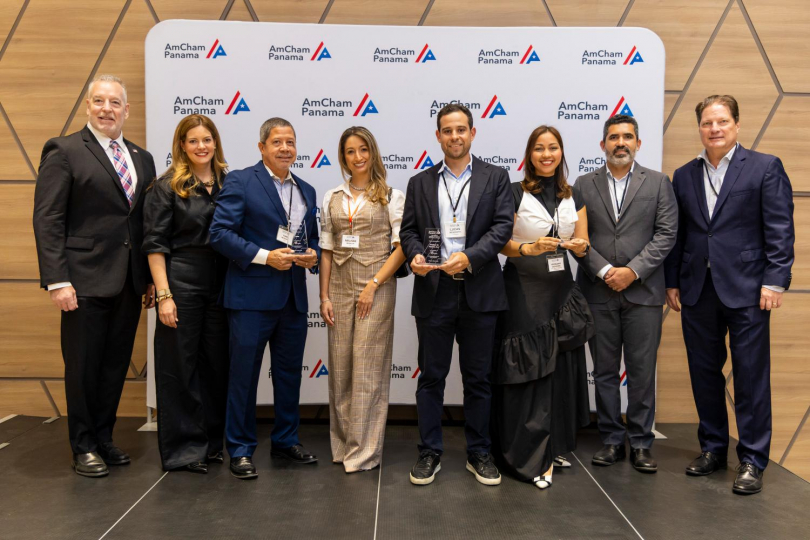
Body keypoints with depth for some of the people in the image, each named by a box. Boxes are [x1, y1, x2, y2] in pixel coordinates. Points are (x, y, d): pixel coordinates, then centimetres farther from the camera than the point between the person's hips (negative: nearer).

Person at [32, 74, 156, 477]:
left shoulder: (142, 159, 14)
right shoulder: (64, 151, -3)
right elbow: (47, 220, -9)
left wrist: (152, 277, 9)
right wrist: (56, 279, -16)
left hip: (130, 282, 5)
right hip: (86, 281, -5)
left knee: (116, 365, 13)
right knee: (83, 366, 6)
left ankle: (104, 438, 28)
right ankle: (83, 447, 21)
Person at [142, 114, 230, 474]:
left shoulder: (228, 184, 8)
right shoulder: (167, 187, -3)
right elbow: (155, 244, -6)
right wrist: (164, 295, -13)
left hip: (221, 286, 4)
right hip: (181, 284, -4)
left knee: (215, 363, 10)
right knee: (179, 365, 4)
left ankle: (210, 442, 26)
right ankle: (181, 449, 17)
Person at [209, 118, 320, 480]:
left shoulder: (307, 191, 15)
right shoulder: (239, 182, -4)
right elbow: (220, 233, -11)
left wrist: (313, 255, -2)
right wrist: (265, 256, -18)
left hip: (294, 298, 6)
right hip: (252, 296, -6)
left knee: (290, 372, 14)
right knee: (244, 374, 2)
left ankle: (286, 441, 30)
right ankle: (240, 449, 16)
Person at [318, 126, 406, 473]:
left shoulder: (391, 197, 0)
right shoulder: (332, 198, 11)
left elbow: (401, 246, -6)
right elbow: (326, 250, 10)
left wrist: (374, 284, -13)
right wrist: (324, 296, 3)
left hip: (377, 286, -4)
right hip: (340, 287, 4)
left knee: (367, 366, -3)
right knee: (339, 366, 7)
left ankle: (364, 451, 7)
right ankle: (341, 444, 21)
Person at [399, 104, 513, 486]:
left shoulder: (495, 178, 6)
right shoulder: (420, 183, 12)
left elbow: (502, 226, -4)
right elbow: (408, 230, 9)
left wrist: (469, 257, -17)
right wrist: (415, 255, -13)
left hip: (479, 292, -1)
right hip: (433, 292, 1)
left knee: (478, 378, 8)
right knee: (431, 376, 7)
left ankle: (479, 454, 22)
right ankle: (430, 453, 19)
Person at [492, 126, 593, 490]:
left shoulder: (574, 196, 11)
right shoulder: (515, 194, -3)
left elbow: (582, 243, 8)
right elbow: (501, 243, -8)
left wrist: (578, 246, -15)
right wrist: (529, 248, -27)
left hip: (560, 287, 5)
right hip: (523, 289, -4)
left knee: (561, 367, 6)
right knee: (528, 369, -4)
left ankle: (554, 445, 22)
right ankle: (529, 457, 6)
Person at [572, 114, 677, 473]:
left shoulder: (658, 183, 6)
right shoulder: (584, 185, 8)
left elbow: (666, 233, -2)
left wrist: (633, 271, -12)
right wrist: (605, 271, -10)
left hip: (643, 292, -1)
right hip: (598, 293, 1)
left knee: (642, 372, 3)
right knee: (605, 372, 8)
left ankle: (641, 443, 15)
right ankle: (612, 440, 19)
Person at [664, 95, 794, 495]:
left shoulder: (765, 167, 1)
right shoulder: (684, 176, 12)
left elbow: (780, 229, -5)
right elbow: (678, 234, 12)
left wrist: (775, 280, -12)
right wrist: (673, 282, 8)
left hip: (746, 289, -4)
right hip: (697, 291, 4)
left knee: (751, 376, 1)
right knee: (704, 373, 11)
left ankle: (752, 461, 13)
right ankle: (713, 449, 26)